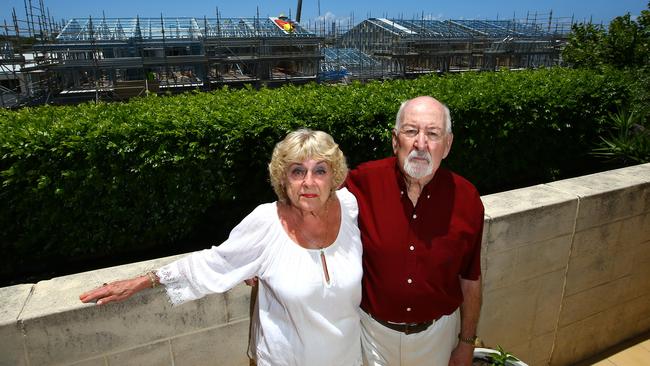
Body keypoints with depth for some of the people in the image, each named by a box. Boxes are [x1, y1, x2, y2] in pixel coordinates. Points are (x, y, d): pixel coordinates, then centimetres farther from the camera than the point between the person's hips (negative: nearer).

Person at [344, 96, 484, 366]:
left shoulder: (466, 199, -14)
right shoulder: (362, 183, -20)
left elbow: (470, 280, -3)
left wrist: (467, 343, 4)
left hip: (438, 332, 1)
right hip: (374, 330, -1)